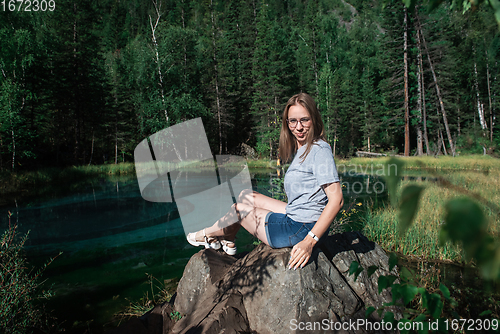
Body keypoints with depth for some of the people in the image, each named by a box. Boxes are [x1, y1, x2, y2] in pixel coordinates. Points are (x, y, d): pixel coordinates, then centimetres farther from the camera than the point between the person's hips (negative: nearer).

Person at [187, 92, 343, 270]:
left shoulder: (320, 149, -19)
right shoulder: (300, 149, 9)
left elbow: (336, 199, -26)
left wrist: (309, 241, -29)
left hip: (302, 229, -8)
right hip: (294, 217, 8)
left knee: (238, 208, 9)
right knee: (245, 196, 18)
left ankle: (209, 234, 40)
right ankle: (228, 242, 37)